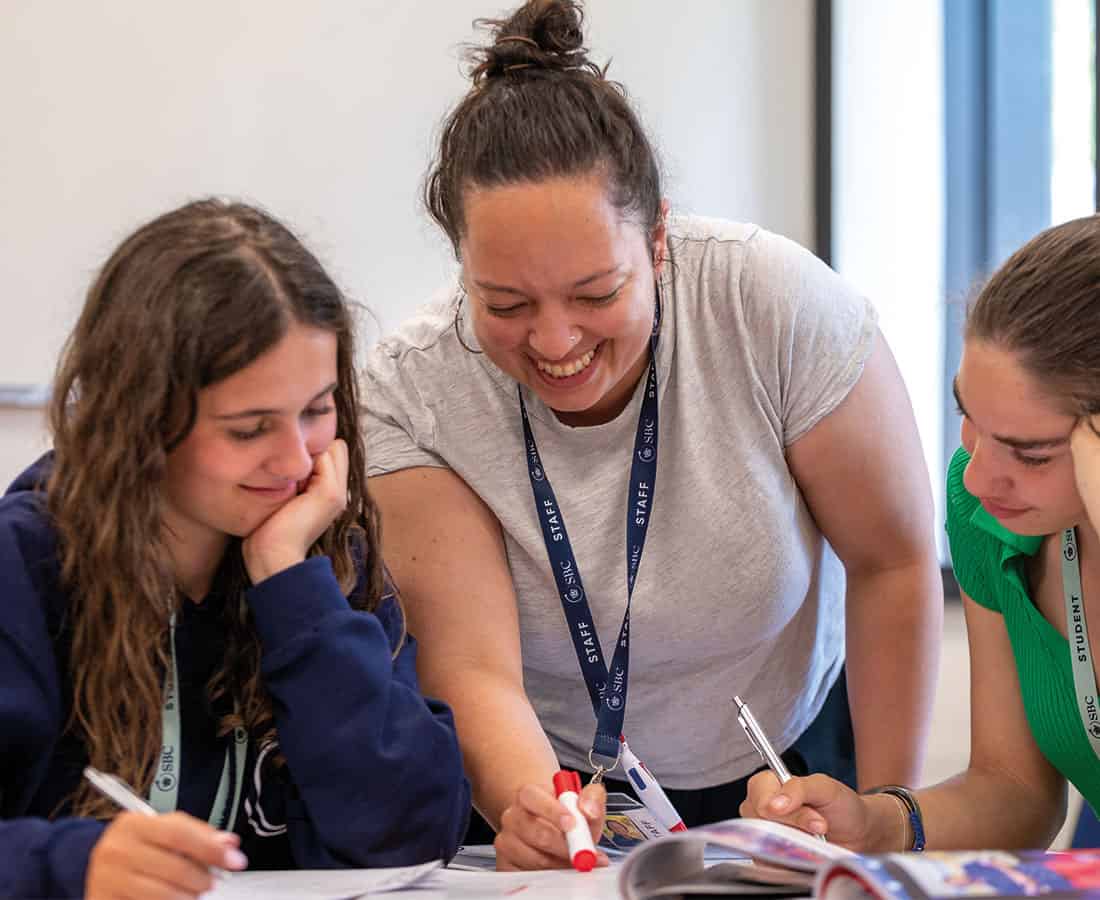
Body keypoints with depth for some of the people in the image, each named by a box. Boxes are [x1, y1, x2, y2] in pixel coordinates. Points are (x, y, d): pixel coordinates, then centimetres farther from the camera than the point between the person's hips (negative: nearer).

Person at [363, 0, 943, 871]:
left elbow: (894, 565, -8)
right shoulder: (409, 394, -17)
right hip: (551, 801, 0)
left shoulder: (778, 306, -18)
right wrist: (527, 801, -43)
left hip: (793, 772, 0)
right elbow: (471, 668, -23)